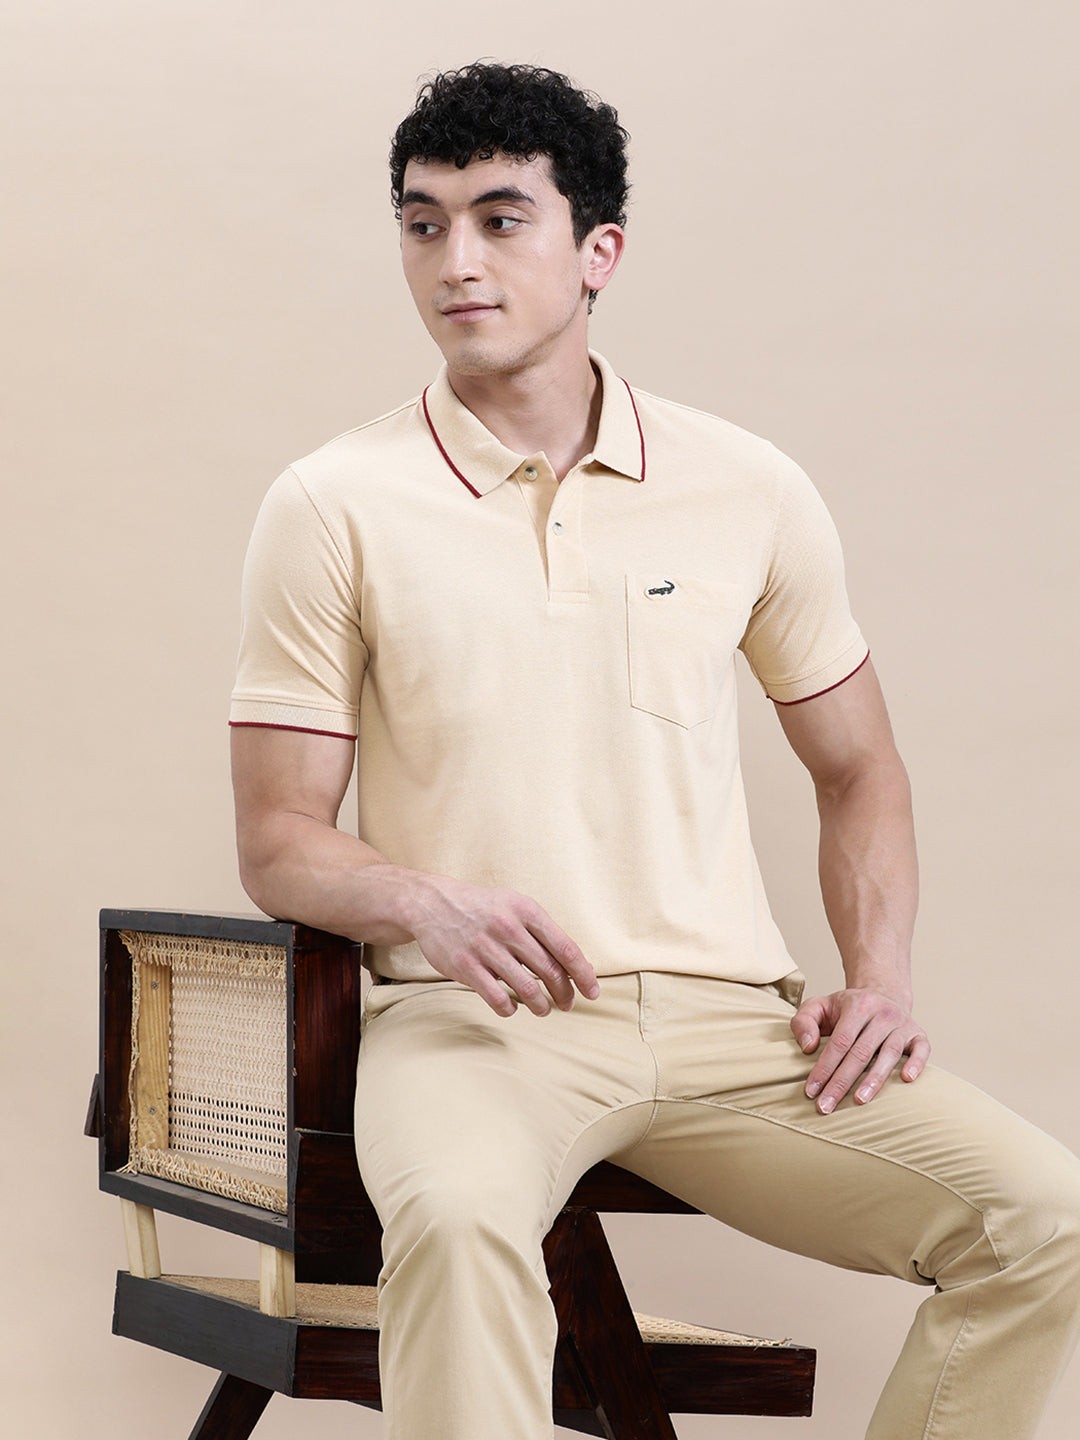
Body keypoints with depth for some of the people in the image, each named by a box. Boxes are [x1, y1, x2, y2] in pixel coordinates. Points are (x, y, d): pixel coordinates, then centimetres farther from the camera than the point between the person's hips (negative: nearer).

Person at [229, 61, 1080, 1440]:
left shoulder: (748, 490, 10)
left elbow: (856, 768, 21)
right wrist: (428, 901, -17)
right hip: (473, 1015, -3)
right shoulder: (334, 507, 2)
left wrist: (880, 975, 4)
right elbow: (276, 844, 4)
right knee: (456, 1221, -38)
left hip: (725, 1013, 3)